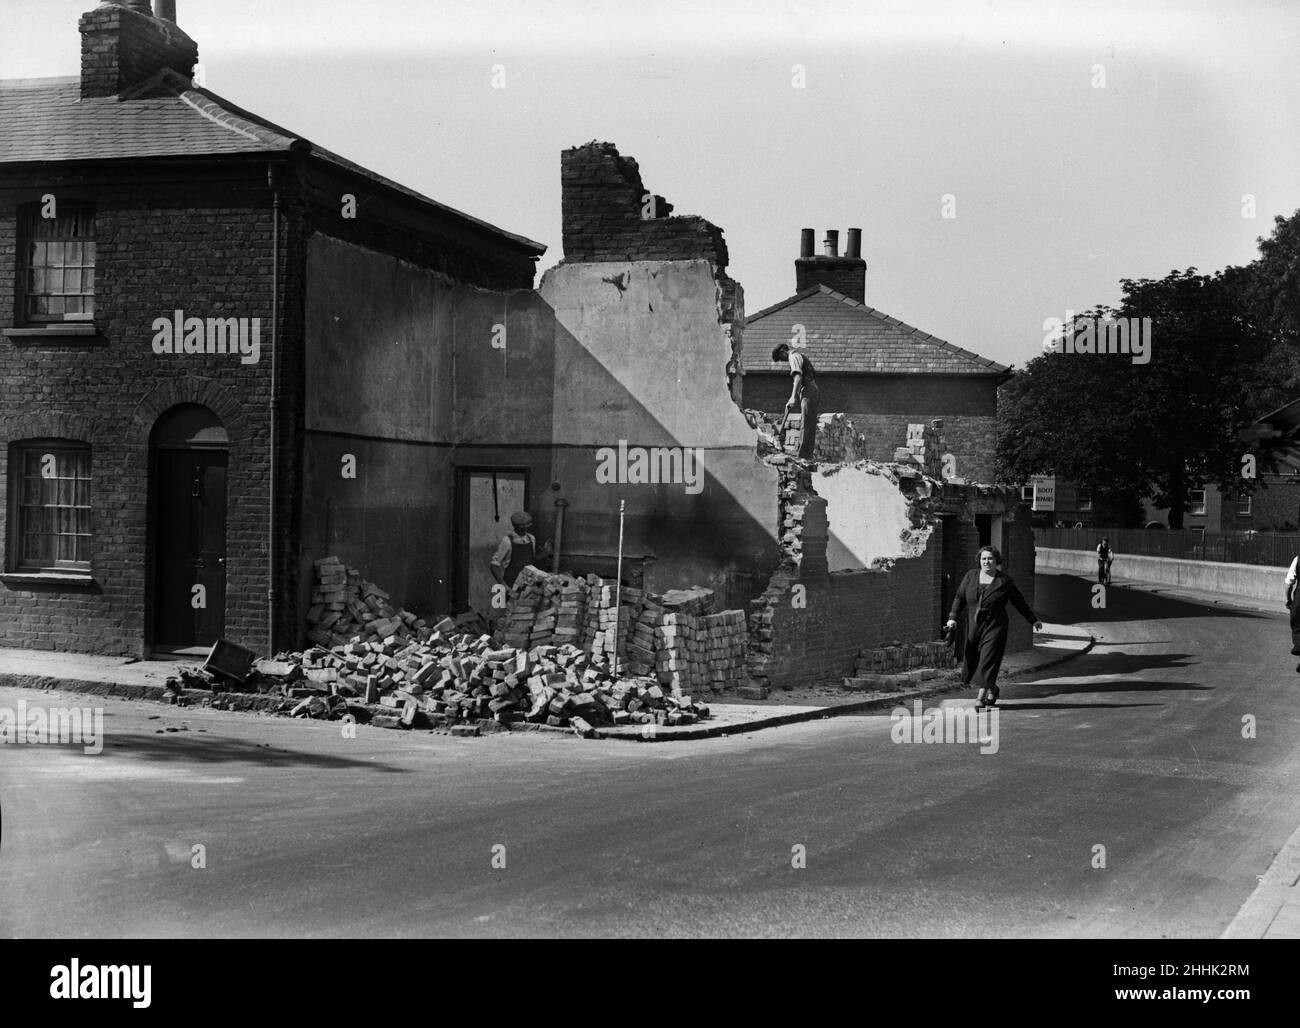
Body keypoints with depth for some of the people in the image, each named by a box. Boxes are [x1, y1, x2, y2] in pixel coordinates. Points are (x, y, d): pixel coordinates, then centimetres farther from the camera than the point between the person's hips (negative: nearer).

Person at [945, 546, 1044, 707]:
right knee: (972, 661, 7)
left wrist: (1033, 620, 12)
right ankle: (992, 689, 31)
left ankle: (980, 697, -9)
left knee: (988, 662, -11)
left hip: (994, 627, -4)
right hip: (973, 626, 4)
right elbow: (959, 597, 5)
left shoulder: (1004, 580, -3)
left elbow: (1019, 602, 6)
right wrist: (952, 618, -7)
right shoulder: (971, 576, 3)